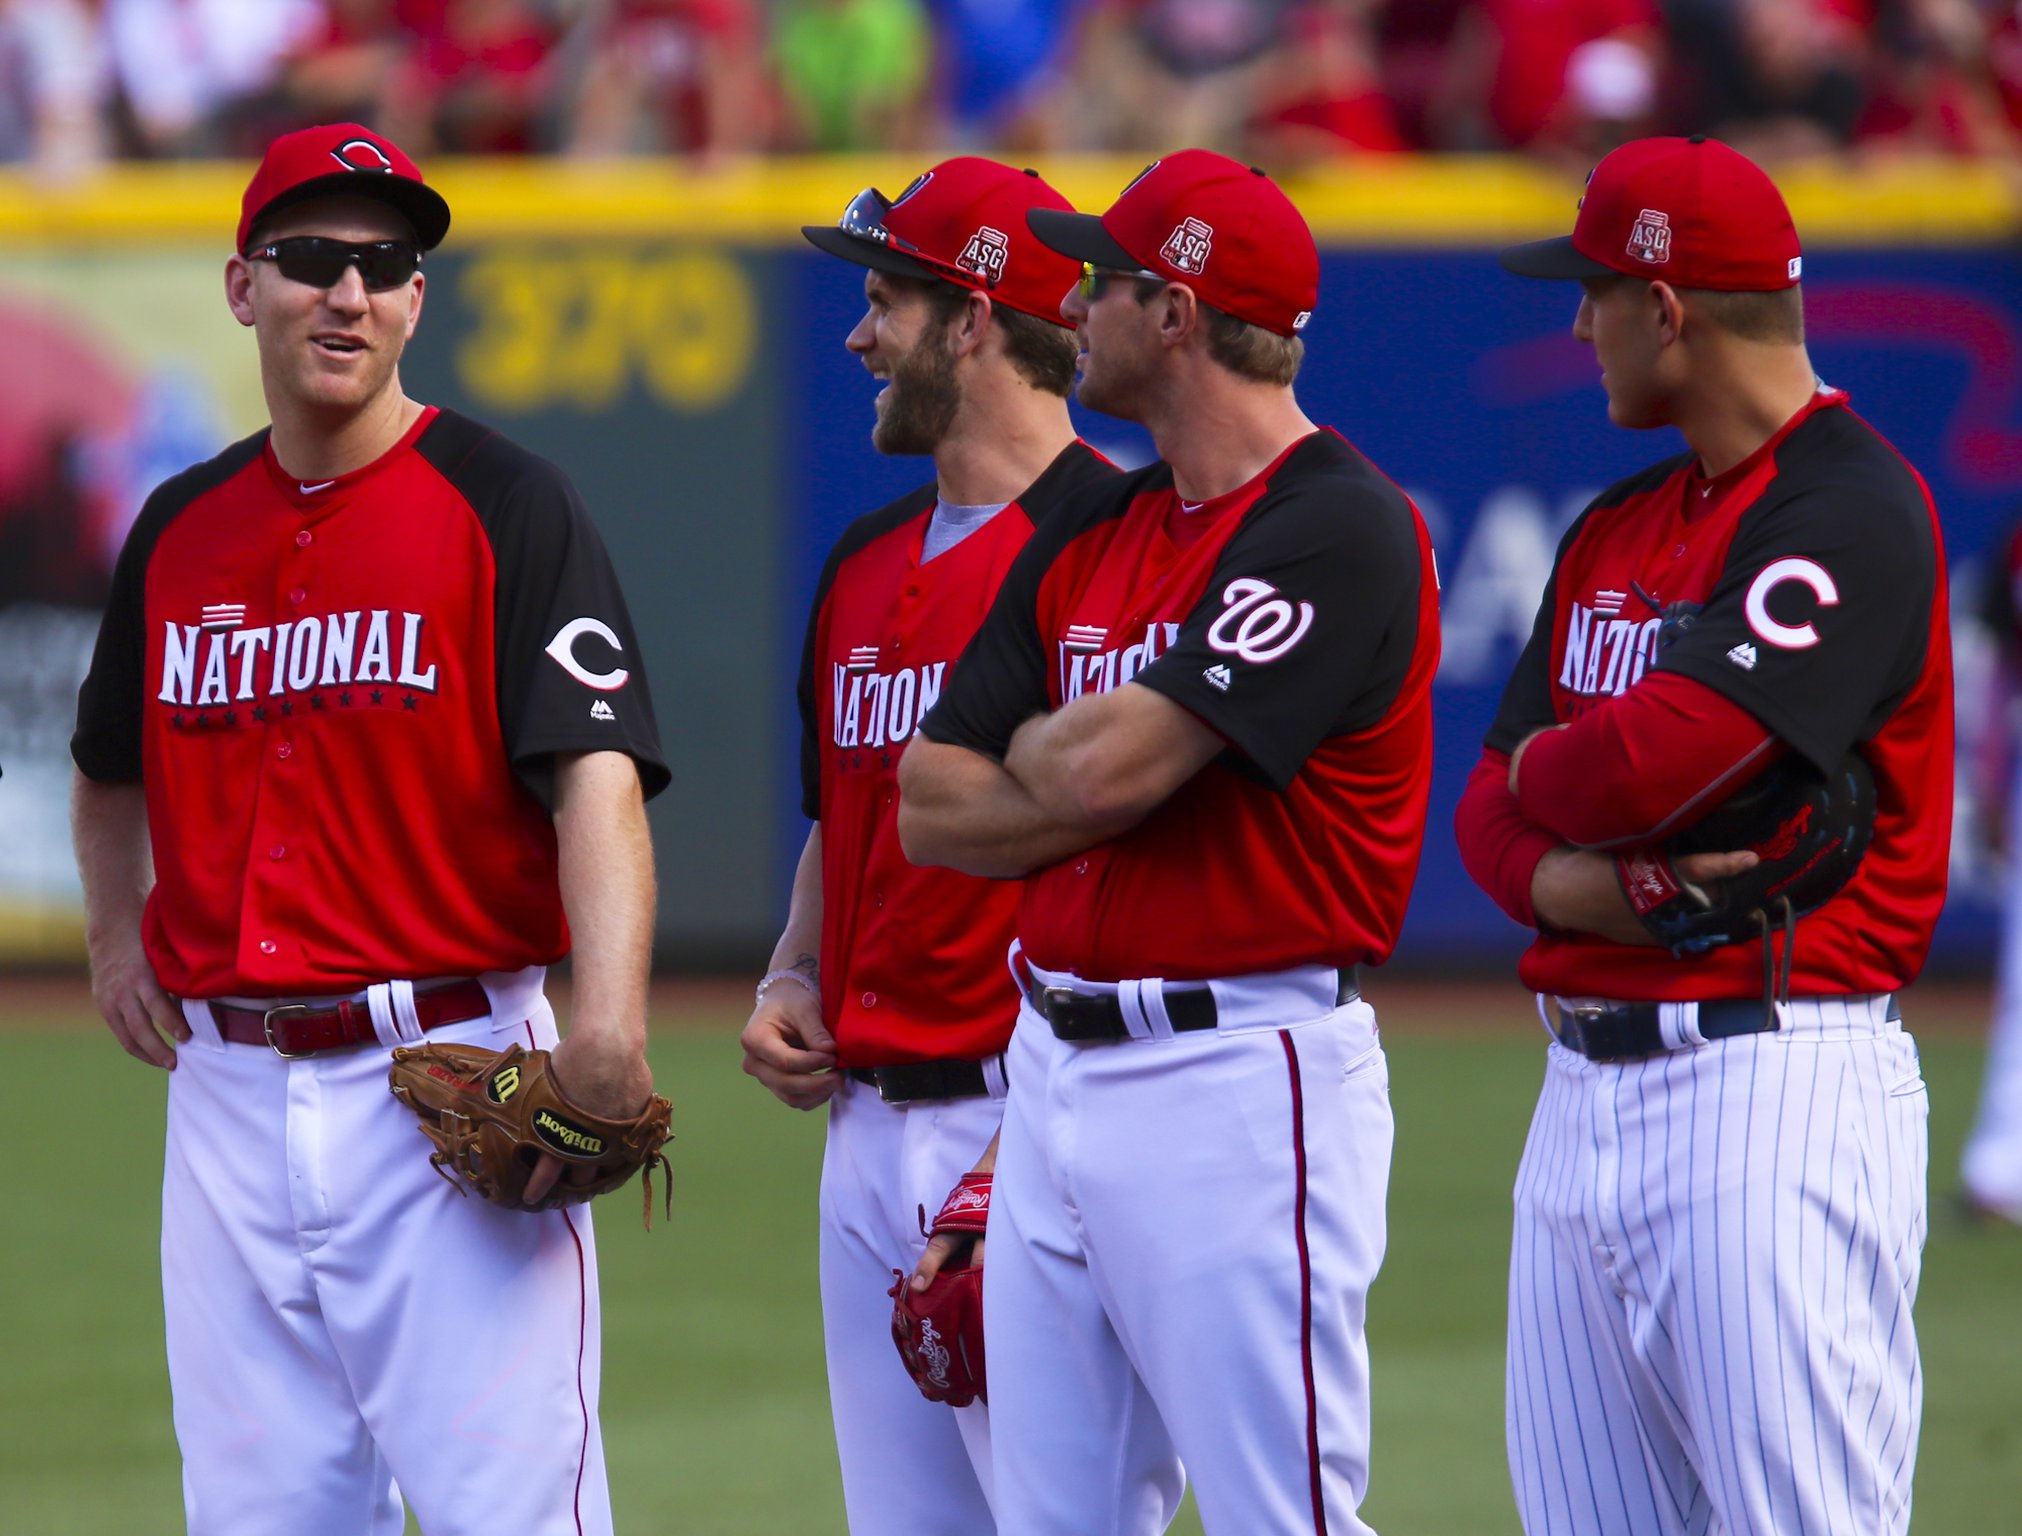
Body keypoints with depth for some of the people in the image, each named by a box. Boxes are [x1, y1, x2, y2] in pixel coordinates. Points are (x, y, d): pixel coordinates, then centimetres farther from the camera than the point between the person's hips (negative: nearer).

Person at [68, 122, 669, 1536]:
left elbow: (596, 775, -17)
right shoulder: (181, 530, 12)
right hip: (231, 1092, 5)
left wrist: (608, 1028, -31)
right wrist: (117, 939, 15)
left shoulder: (504, 504, -5)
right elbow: (112, 768, 32)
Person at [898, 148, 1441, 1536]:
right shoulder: (1089, 538, 16)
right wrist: (1093, 769, -5)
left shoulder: (1342, 530, -12)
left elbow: (1102, 768, -20)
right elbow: (932, 810, 10)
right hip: (1054, 1075, 9)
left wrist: (1033, 749, 2)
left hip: (1243, 1090, -9)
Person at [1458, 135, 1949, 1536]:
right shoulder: (1617, 529, 18)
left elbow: (1663, 756, -22)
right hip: (1587, 1092, 9)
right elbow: (1495, 810, 15)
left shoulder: (1853, 512, -11)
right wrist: (1564, 878, -8)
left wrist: (1539, 771, 0)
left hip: (1776, 1091, -9)